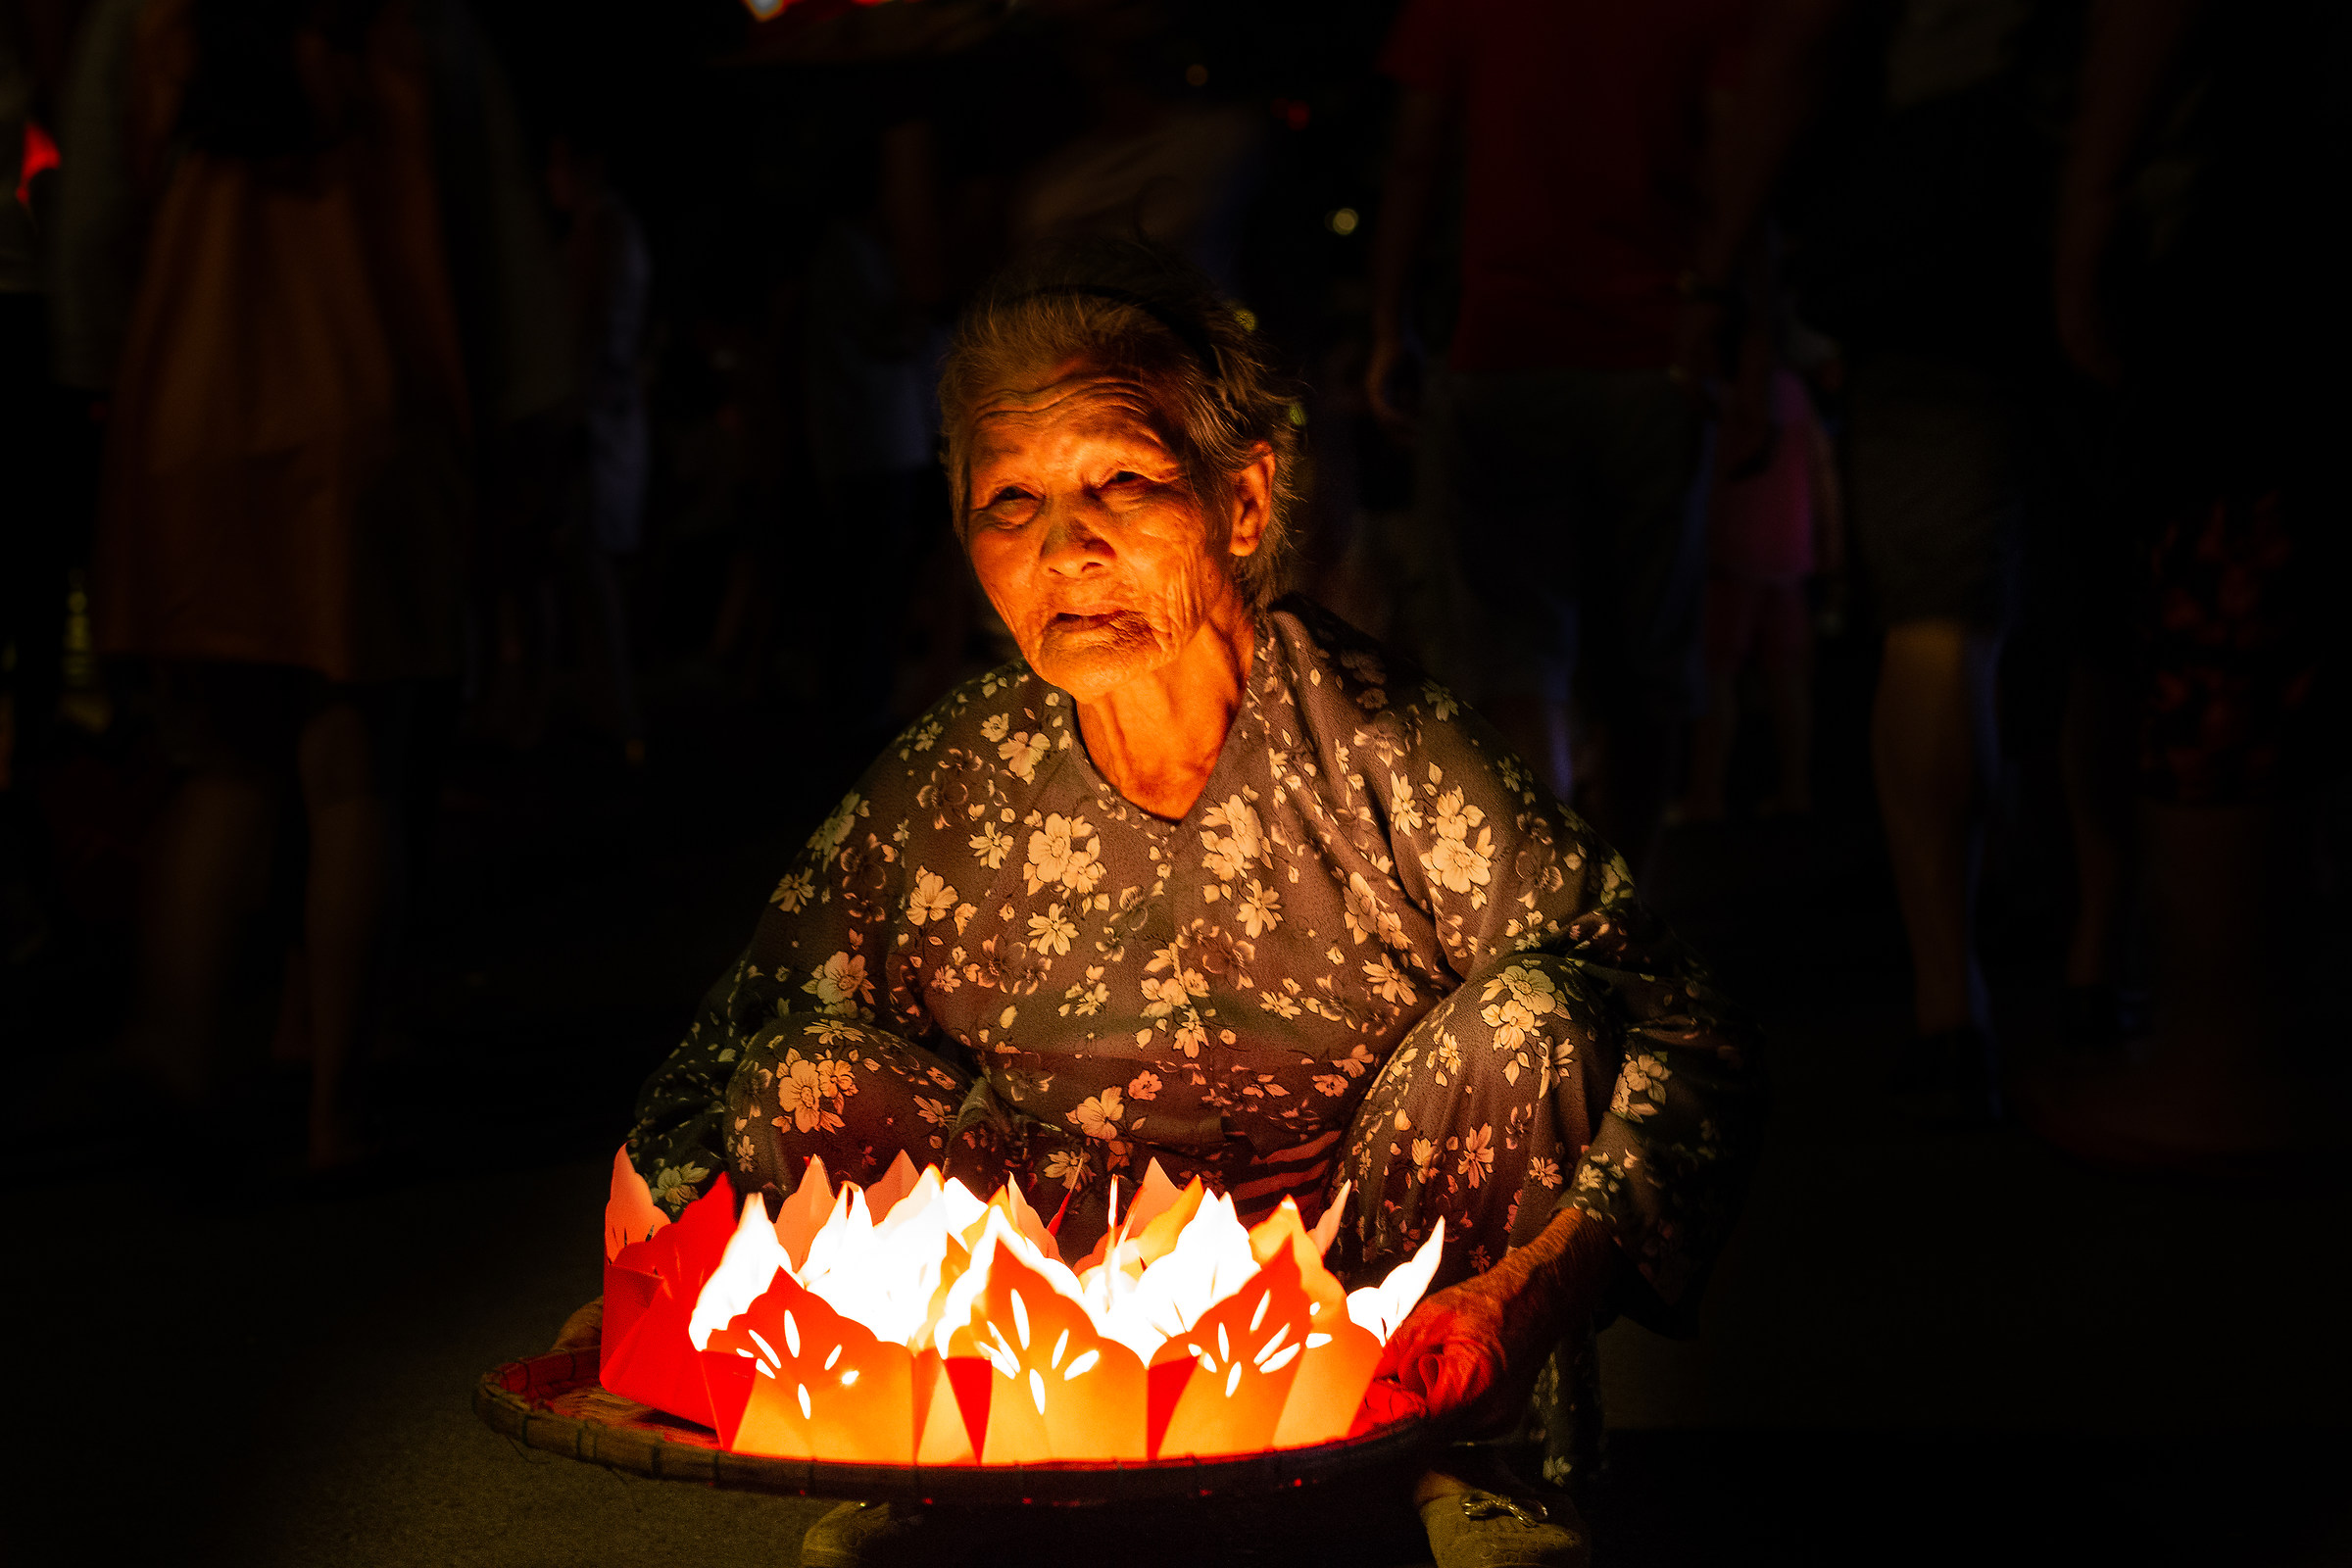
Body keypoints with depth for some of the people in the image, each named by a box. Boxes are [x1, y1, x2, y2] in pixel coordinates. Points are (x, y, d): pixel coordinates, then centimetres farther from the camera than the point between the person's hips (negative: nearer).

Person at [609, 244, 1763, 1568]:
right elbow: (714, 1073, -1)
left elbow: (1689, 1043, -24)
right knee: (807, 1082, -19)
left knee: (1531, 1010, -26)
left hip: (1372, 1287, -1)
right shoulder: (936, 803, -12)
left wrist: (1538, 1288, -42)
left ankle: (1480, 1461, -3)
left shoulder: (1389, 754, -21)